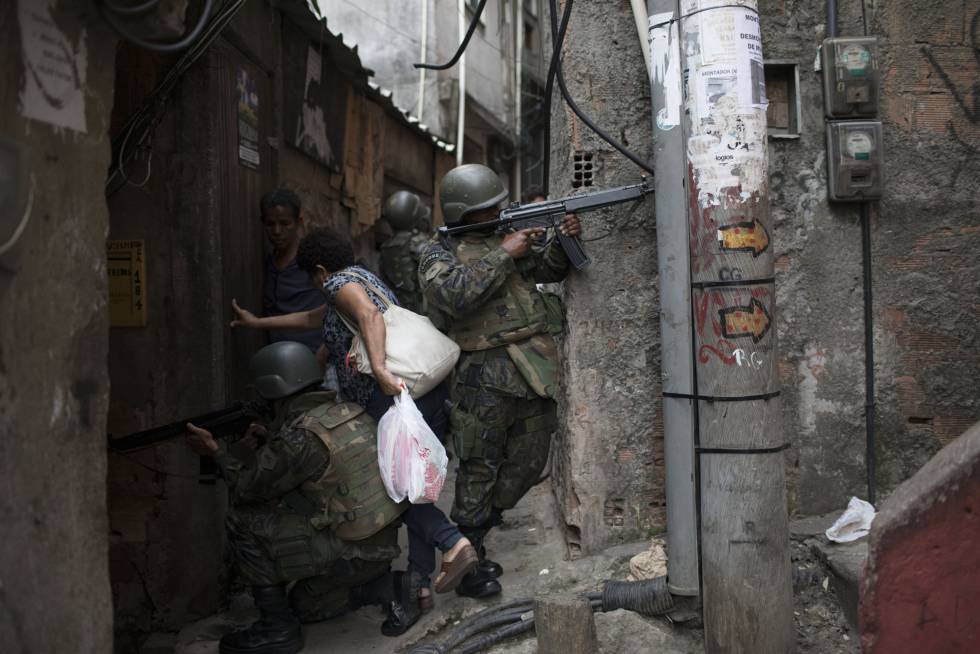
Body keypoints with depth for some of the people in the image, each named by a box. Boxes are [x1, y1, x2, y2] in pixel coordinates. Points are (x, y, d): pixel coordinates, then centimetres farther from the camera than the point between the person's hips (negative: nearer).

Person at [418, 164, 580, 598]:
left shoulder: (509, 233, 17)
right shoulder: (439, 254, 0)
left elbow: (548, 270, 11)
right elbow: (454, 294, -19)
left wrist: (563, 241, -10)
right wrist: (503, 254, -17)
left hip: (536, 366, 6)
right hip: (486, 374, -6)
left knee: (529, 462, 12)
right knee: (480, 468, -1)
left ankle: (480, 525, 33)